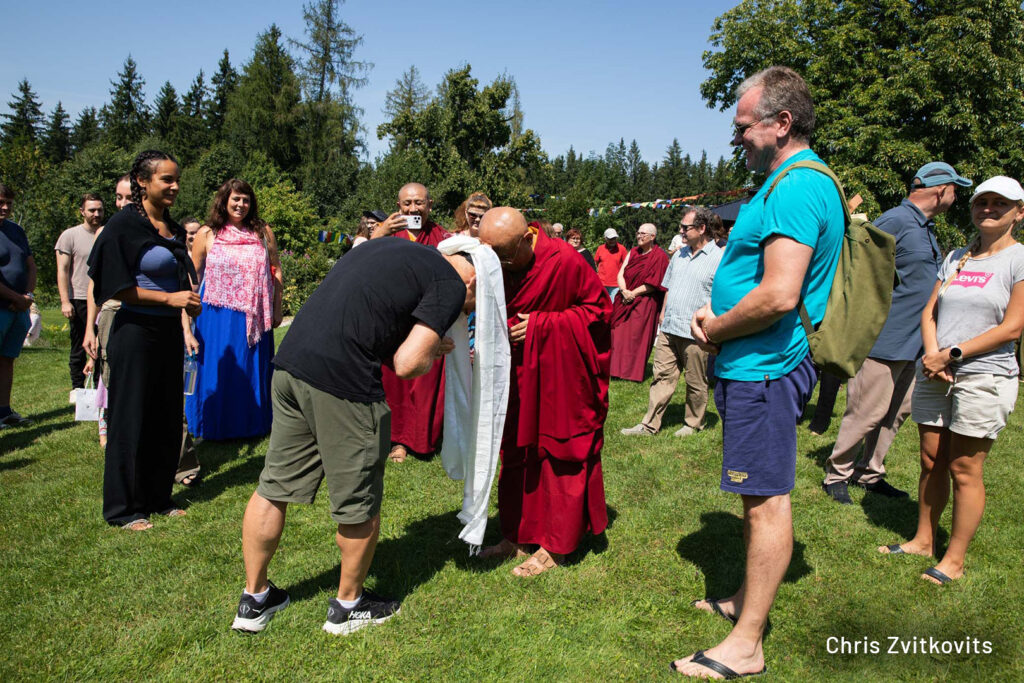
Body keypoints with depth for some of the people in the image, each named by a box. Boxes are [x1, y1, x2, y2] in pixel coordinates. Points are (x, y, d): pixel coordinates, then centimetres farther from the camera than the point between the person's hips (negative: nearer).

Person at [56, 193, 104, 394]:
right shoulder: (70, 236, 1)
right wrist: (65, 301, -11)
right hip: (79, 300, -3)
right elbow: (62, 271, -3)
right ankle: (77, 388, 15)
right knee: (79, 348, 5)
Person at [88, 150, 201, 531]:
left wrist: (185, 326, 5)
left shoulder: (173, 228, 11)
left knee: (166, 420, 12)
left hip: (169, 333, 7)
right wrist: (170, 298, -17)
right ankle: (124, 509, 15)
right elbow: (118, 288, -14)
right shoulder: (125, 225, -10)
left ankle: (157, 498, 26)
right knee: (131, 421, 2)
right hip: (136, 332, -7)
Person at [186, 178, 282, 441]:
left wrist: (277, 310, 6)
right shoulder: (207, 234, 1)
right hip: (217, 317, -1)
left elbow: (276, 271, 9)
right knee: (216, 371, 6)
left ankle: (251, 425, 26)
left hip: (254, 317, 1)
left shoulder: (263, 233, 5)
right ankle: (214, 427, 22)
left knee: (252, 371, 10)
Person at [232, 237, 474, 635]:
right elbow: (407, 364, -10)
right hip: (343, 380, -8)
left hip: (291, 361, 8)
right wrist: (431, 354, 12)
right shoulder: (451, 284, 0)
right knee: (359, 504, 13)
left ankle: (254, 600, 34)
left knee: (274, 488, 18)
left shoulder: (387, 245, 24)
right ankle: (348, 605, 31)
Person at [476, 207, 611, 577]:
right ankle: (518, 536, 27)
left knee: (559, 459, 3)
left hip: (562, 378, -6)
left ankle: (554, 547, 16)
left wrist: (541, 324, -21)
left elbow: (599, 308, -13)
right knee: (517, 454, 13)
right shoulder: (498, 263, -6)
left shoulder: (564, 261, -23)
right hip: (521, 378, 6)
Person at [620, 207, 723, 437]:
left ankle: (693, 424, 25)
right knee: (662, 377, 8)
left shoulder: (718, 259, -8)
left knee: (696, 383, 8)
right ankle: (649, 424, 12)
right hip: (668, 329, 6)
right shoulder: (679, 254, 14)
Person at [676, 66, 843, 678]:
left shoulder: (797, 187, -18)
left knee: (767, 499, -3)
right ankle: (750, 599, 36)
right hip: (758, 366, 11)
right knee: (760, 493, 19)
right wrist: (718, 320, 7)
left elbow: (779, 295, -27)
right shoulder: (792, 181, 16)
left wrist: (715, 329, -12)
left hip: (765, 368, -11)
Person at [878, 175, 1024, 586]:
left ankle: (954, 560, 11)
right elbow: (929, 313, 10)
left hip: (985, 378, -5)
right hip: (935, 375, 6)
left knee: (964, 469, -1)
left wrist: (952, 354, -15)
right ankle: (923, 541, 25)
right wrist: (933, 355, -8)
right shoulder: (955, 258, 14)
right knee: (931, 463, 11)